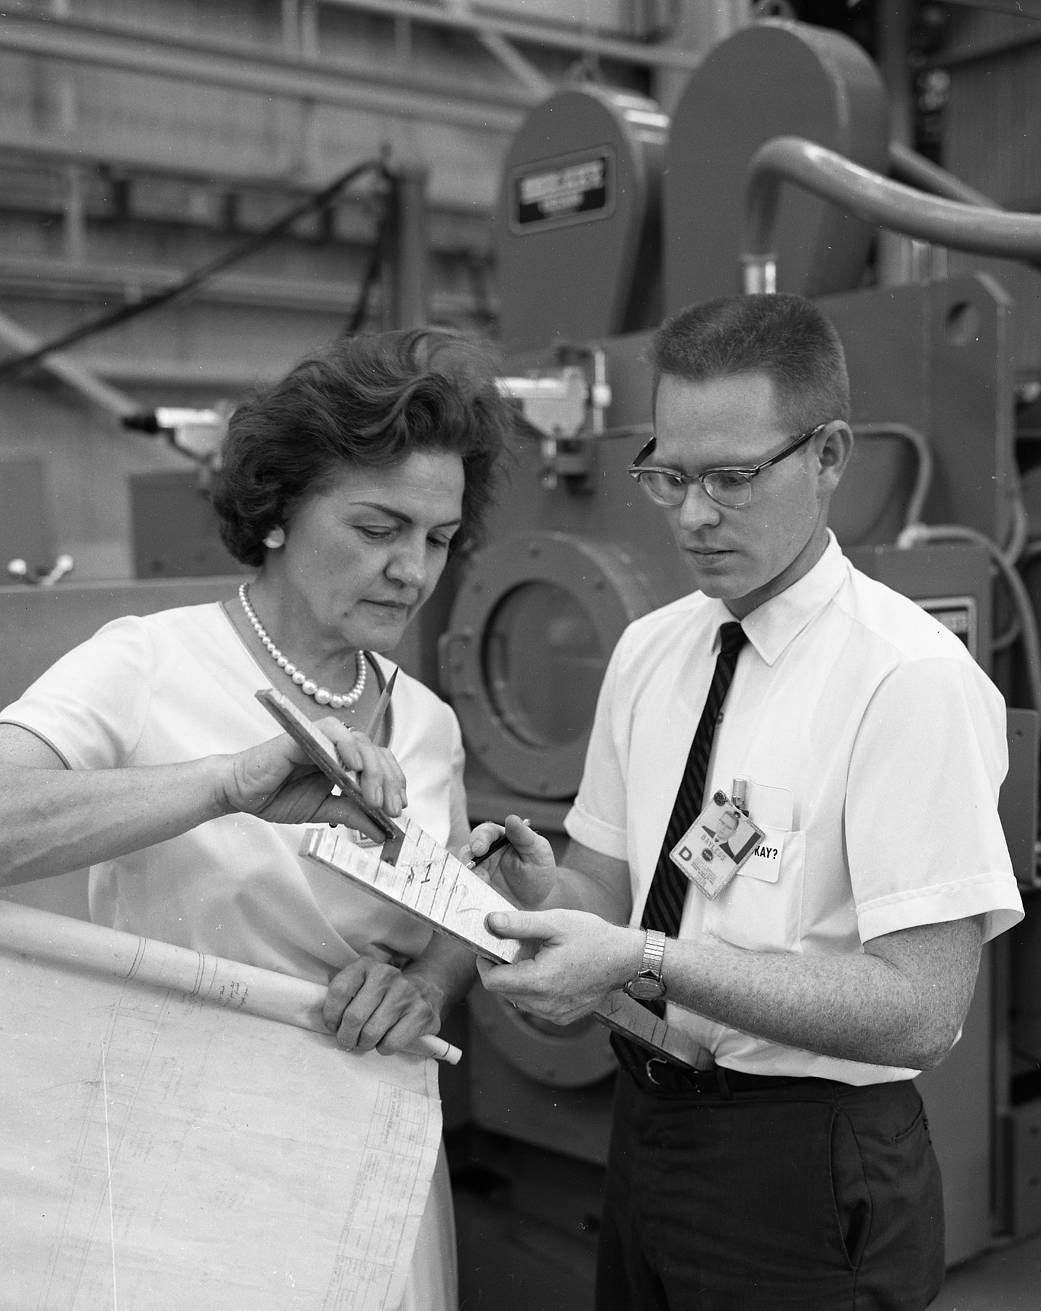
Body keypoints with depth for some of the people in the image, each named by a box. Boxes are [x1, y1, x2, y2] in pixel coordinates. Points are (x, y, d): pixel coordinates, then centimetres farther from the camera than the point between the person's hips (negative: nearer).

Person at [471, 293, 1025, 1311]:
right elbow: (607, 885, 7)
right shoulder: (647, 651, 3)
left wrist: (643, 962, -28)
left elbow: (919, 1011, -23)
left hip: (805, 1178, -6)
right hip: (644, 1129, 6)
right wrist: (547, 892, -15)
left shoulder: (912, 678, -18)